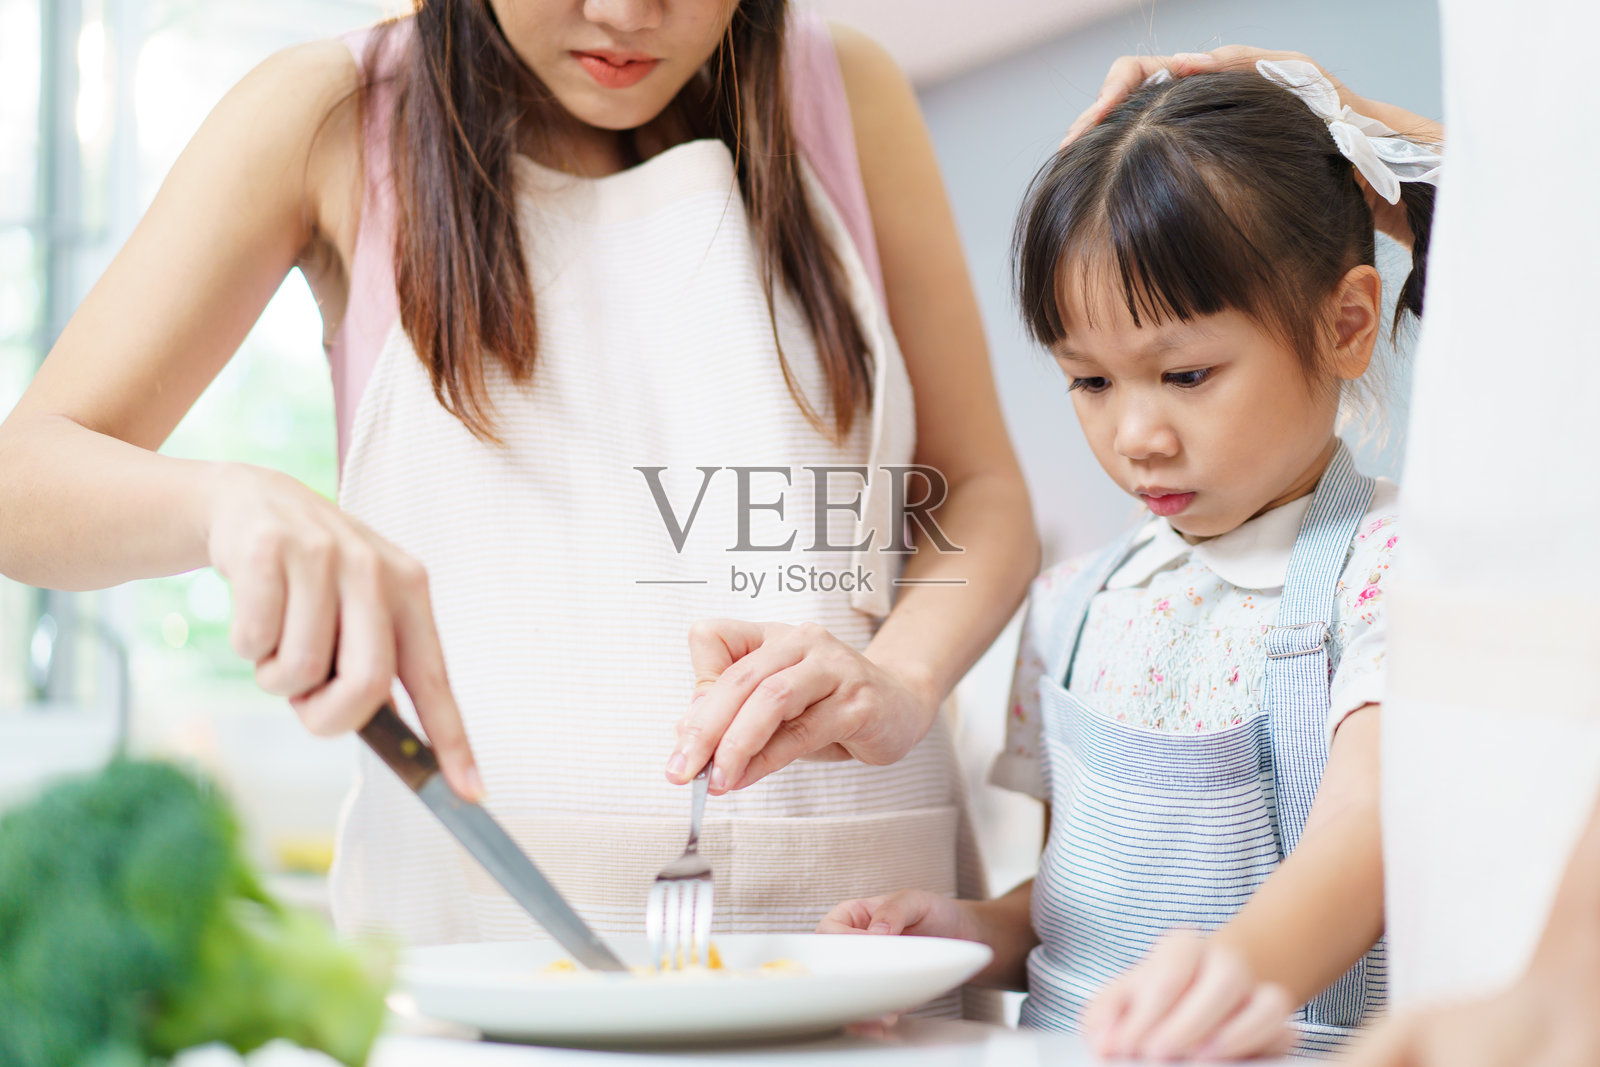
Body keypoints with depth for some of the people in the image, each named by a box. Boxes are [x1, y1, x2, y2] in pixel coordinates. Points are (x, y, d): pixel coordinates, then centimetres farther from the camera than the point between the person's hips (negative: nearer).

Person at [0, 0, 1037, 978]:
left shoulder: (847, 94, 10)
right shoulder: (330, 120, 4)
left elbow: (985, 492, 11)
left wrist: (899, 679, -12)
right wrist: (232, 500, -23)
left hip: (852, 896, 2)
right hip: (473, 910, -2)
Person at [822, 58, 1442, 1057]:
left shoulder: (1393, 567, -7)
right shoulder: (1077, 604, 12)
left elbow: (1365, 832, -23)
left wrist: (1251, 963, -42)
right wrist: (984, 931, 1)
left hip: (1303, 1049, -5)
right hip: (1067, 1044, 6)